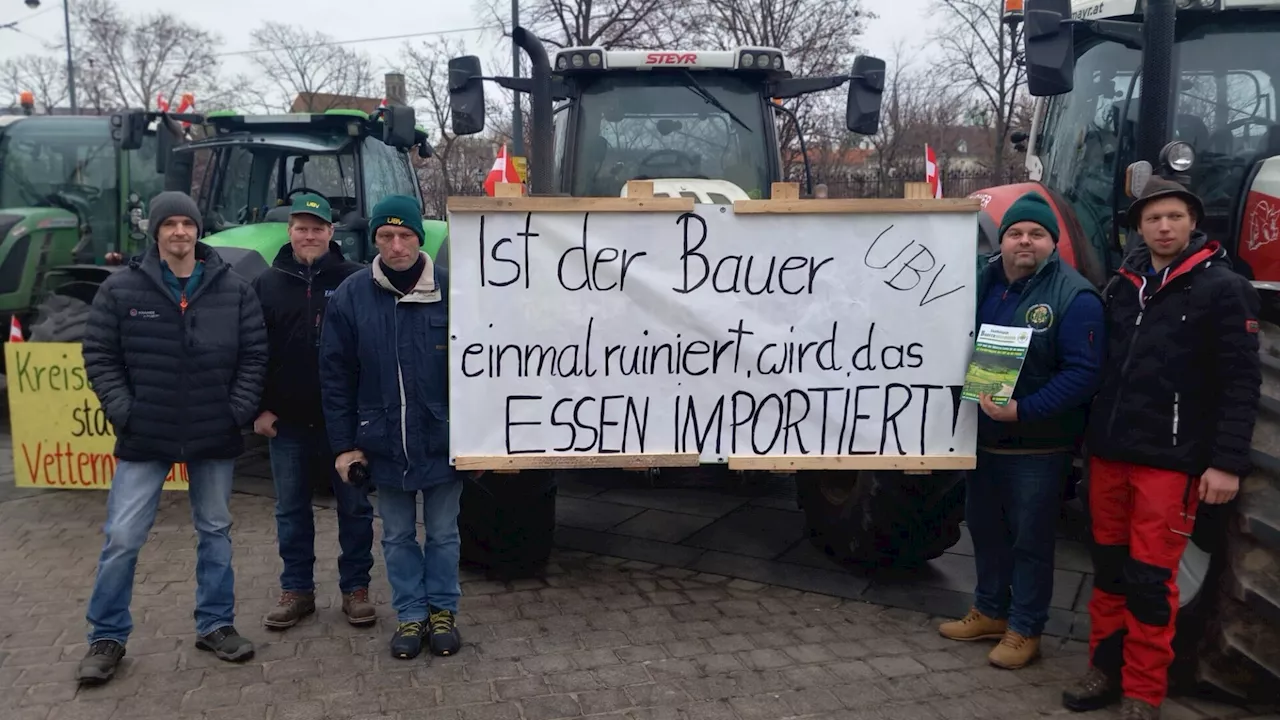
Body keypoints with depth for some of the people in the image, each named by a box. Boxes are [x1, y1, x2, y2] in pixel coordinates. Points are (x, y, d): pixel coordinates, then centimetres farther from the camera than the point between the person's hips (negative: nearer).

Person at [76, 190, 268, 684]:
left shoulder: (234, 290, 0)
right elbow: (99, 357, 0)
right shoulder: (120, 290, -4)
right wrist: (124, 413, -8)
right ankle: (107, 636, 17)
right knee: (122, 537, 0)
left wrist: (239, 410, -6)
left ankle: (215, 624, 27)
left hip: (215, 438, 2)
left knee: (215, 531, 12)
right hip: (144, 438, -1)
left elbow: (254, 355, 3)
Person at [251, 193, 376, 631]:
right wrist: (259, 409, 0)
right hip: (287, 421, 3)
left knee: (354, 507, 6)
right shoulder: (267, 284, 6)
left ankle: (355, 588, 19)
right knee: (291, 510, 11)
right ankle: (296, 590, 23)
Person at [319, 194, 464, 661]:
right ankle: (411, 614, 30)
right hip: (384, 444, 2)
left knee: (443, 533, 14)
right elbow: (335, 376, 0)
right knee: (398, 536, 15)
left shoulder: (451, 290, -9)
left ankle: (443, 609, 31)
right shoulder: (351, 296, -4)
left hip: (443, 442, -1)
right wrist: (344, 444, -1)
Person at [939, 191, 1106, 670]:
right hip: (983, 437, 7)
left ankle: (1024, 630, 20)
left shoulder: (1073, 296, -14)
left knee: (1030, 539, 5)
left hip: (1038, 446, -7)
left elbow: (1083, 372, -20)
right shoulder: (984, 284, 6)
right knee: (984, 528, 18)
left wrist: (1023, 411, -28)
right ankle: (990, 612, 36)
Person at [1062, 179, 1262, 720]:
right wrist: (1093, 434, 12)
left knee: (1150, 578, -1)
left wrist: (1228, 461, -14)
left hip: (1170, 461, -5)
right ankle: (1106, 669, 26)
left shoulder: (1222, 289, -5)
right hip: (1109, 453, 5)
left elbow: (1241, 383, -9)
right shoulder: (1123, 286, 11)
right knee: (1109, 567, 13)